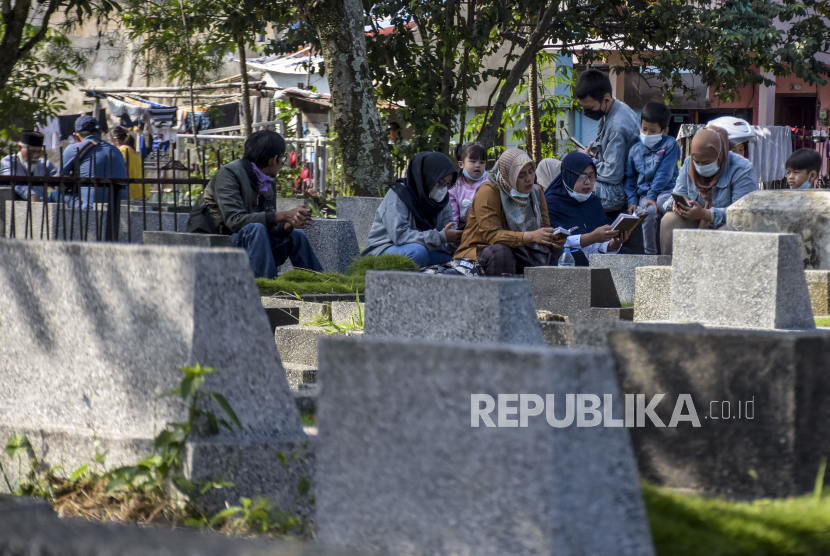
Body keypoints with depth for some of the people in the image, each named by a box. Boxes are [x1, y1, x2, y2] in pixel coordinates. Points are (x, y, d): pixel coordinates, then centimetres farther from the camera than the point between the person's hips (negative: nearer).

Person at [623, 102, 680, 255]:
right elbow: (630, 178, 19)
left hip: (666, 191, -2)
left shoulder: (670, 145, 2)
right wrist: (632, 201, 4)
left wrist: (652, 195, -16)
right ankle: (650, 254, -24)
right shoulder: (635, 150, 14)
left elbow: (664, 173, -7)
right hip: (644, 194, 2)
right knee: (649, 212, -32)